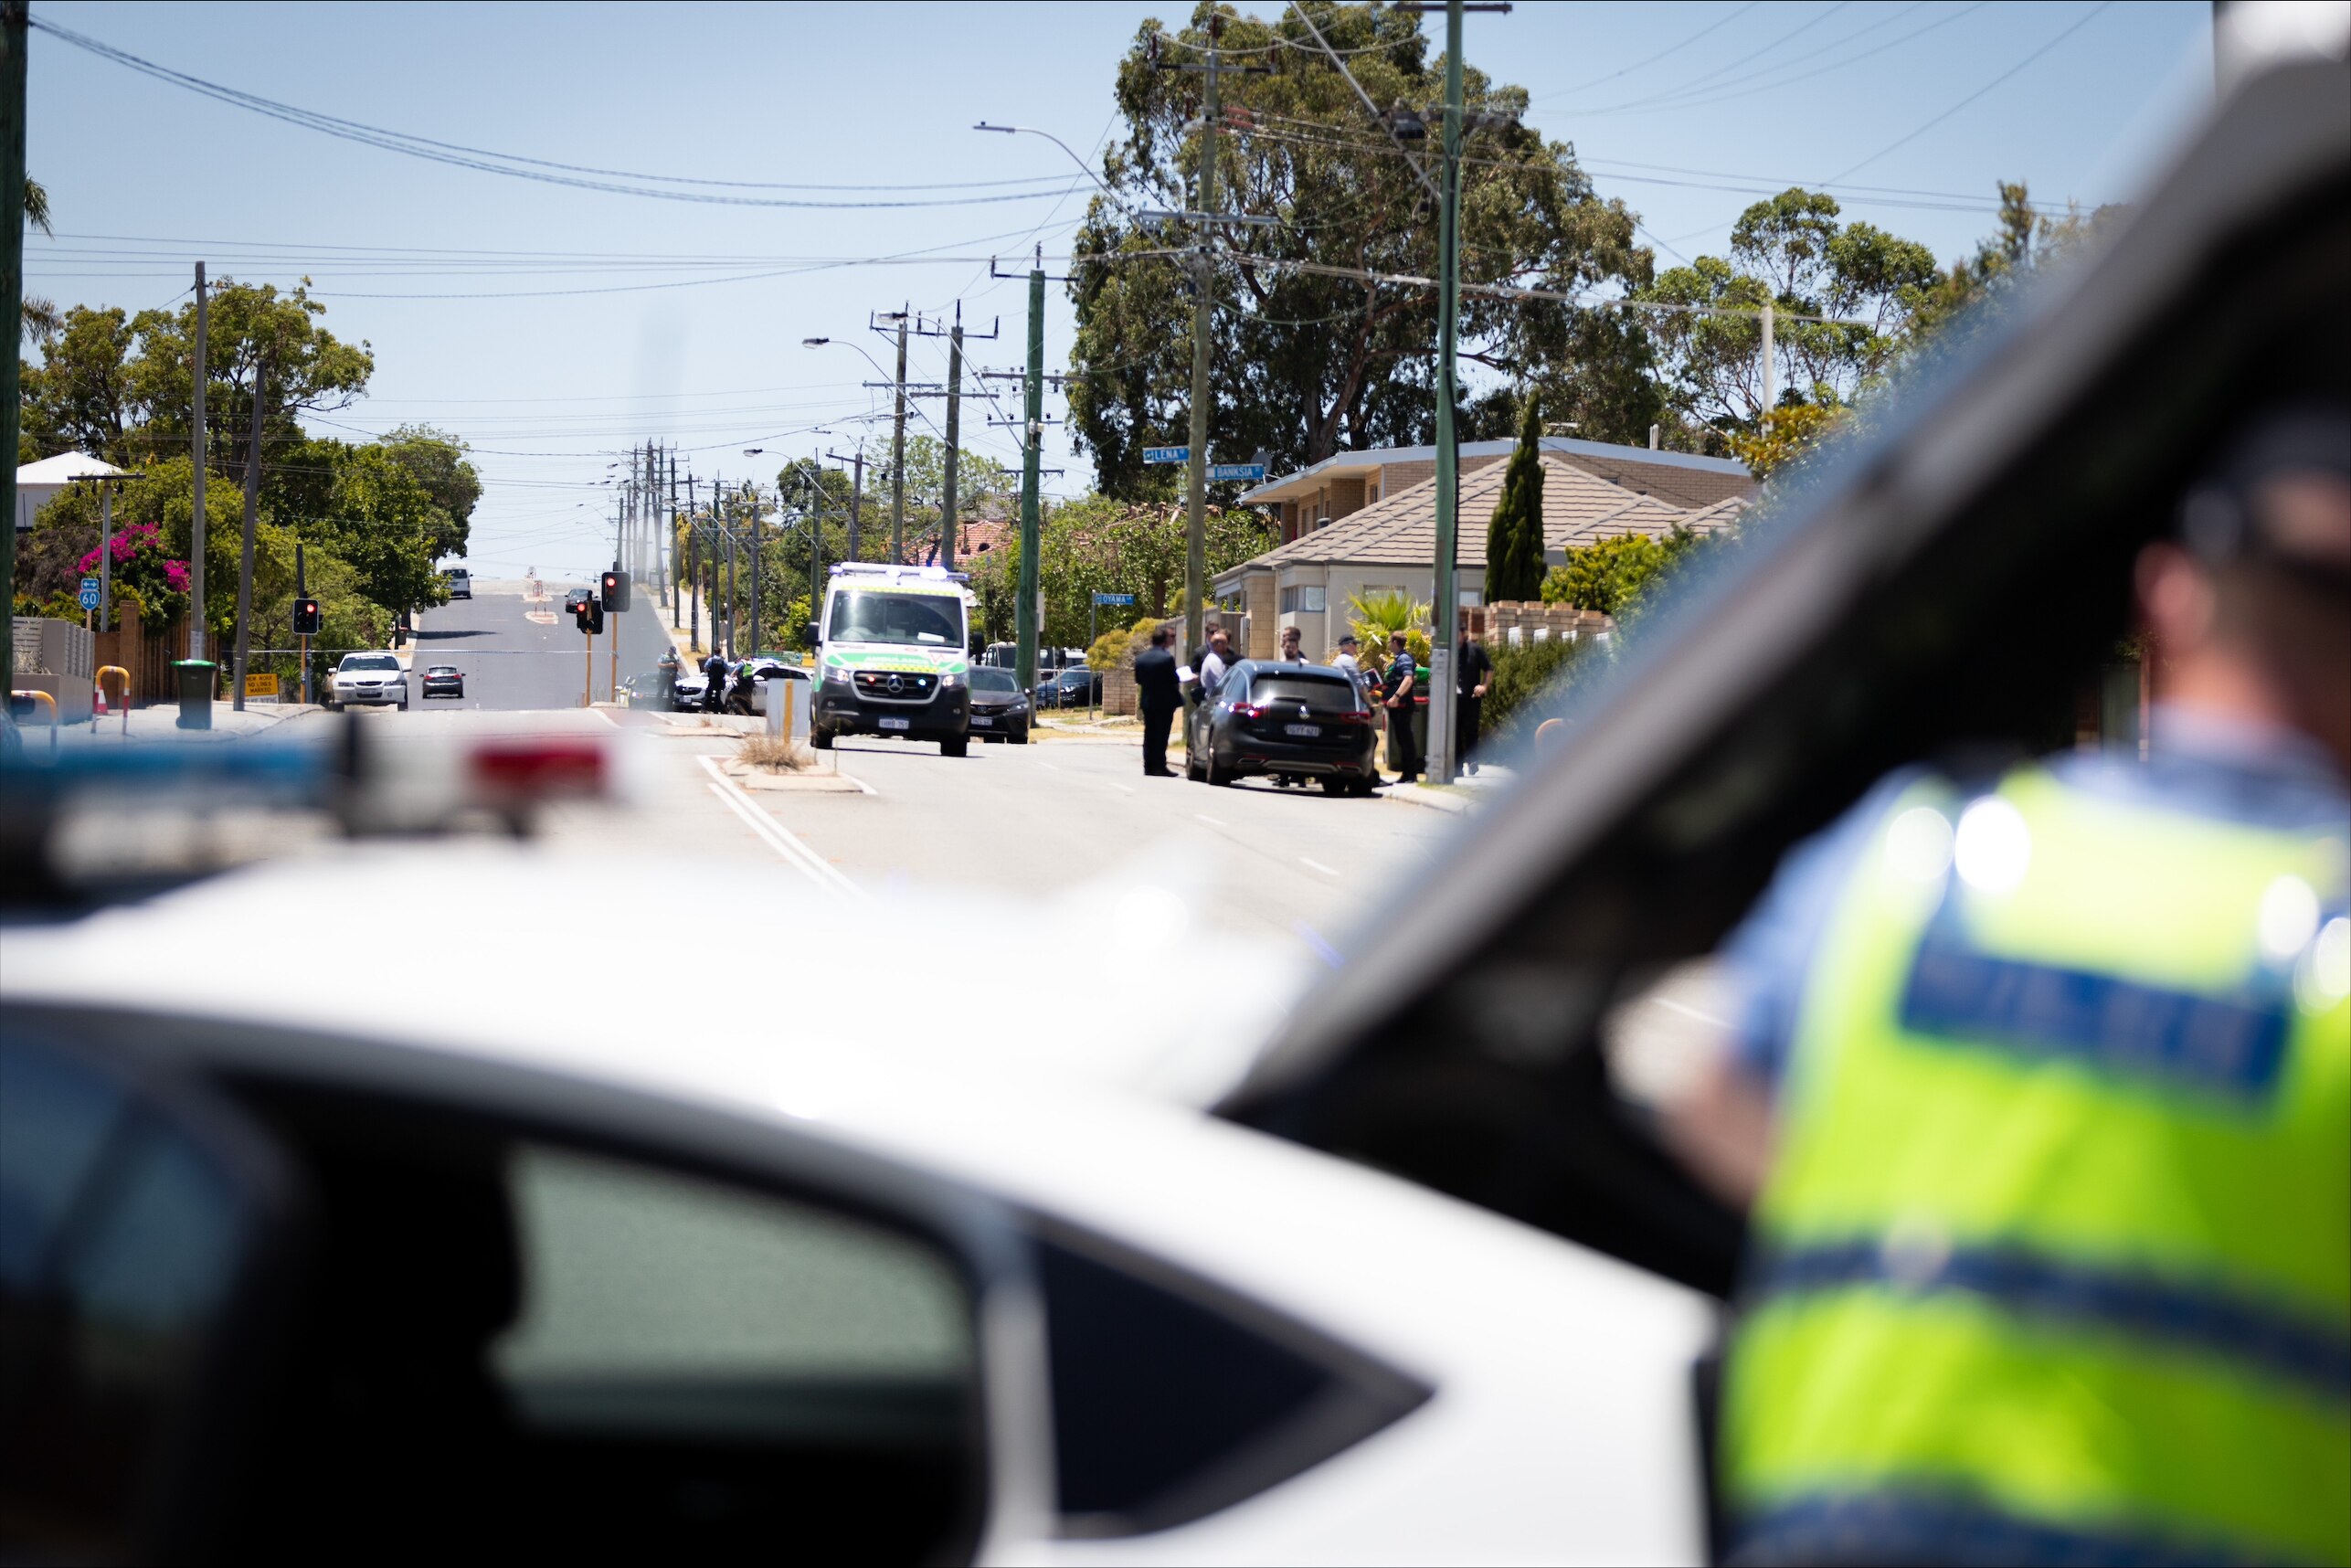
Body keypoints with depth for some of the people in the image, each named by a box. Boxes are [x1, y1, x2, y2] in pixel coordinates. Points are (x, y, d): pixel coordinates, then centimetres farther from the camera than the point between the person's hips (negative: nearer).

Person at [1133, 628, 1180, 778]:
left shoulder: (1140, 658, 1)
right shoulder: (1167, 658, -15)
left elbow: (1138, 680, 6)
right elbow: (1174, 680, -12)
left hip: (1147, 701, 5)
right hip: (1165, 702, -5)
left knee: (1149, 735, 10)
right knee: (1162, 735, -1)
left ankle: (1149, 766, 10)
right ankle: (1160, 766, -4)